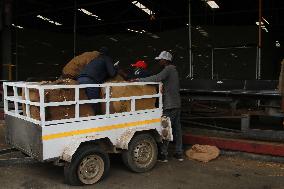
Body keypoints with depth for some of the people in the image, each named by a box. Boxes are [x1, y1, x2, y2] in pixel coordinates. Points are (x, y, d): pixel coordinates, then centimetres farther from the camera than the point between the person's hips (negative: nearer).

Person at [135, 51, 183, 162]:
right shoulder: (174, 70, 19)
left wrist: (138, 80, -28)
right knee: (177, 128, 11)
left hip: (169, 105, -10)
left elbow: (157, 78, -28)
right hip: (176, 104, 10)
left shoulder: (168, 69, -12)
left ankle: (163, 155, 0)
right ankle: (179, 153, 17)